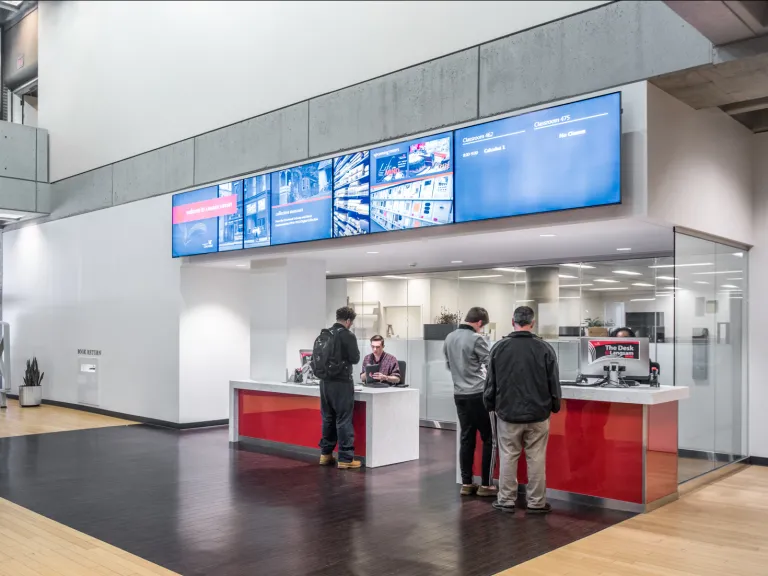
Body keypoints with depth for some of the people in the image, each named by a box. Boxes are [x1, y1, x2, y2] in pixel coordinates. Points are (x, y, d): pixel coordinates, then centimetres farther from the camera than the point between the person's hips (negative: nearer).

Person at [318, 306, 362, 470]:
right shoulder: (348, 335, -12)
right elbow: (355, 358, -10)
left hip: (325, 381, 7)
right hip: (341, 382, -7)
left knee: (328, 418, 16)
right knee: (343, 420, -2)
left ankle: (325, 454, 23)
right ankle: (346, 458, 0)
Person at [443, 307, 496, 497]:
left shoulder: (449, 338, 8)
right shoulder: (476, 339, -14)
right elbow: (492, 366, -11)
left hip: (459, 394, 7)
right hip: (478, 394, -7)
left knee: (466, 439, 11)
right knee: (489, 439, 3)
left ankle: (466, 483, 14)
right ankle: (485, 485, 6)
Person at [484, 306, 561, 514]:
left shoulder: (499, 347, -4)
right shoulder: (544, 348, -7)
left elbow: (491, 382, 2)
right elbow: (554, 383, 0)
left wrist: (490, 405, 16)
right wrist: (555, 406, 15)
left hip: (508, 412, 1)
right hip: (538, 413, 0)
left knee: (508, 457, 8)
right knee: (536, 458, 6)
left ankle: (506, 500, 15)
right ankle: (537, 502, 12)